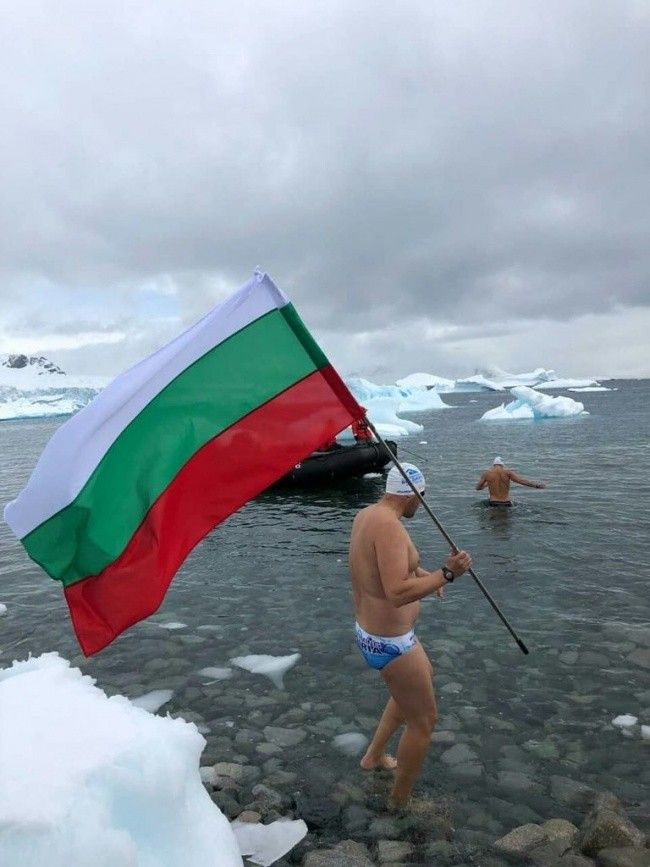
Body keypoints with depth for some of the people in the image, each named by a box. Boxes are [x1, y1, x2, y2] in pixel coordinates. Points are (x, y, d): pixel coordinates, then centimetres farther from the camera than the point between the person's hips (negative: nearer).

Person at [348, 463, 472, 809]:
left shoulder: (366, 515, 4)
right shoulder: (388, 525, -27)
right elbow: (397, 593, -35)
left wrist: (425, 574, 22)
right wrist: (446, 574, -31)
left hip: (369, 632, 10)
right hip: (390, 643, -10)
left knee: (423, 678, 32)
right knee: (423, 719, 8)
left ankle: (374, 756, 42)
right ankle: (400, 802, 27)